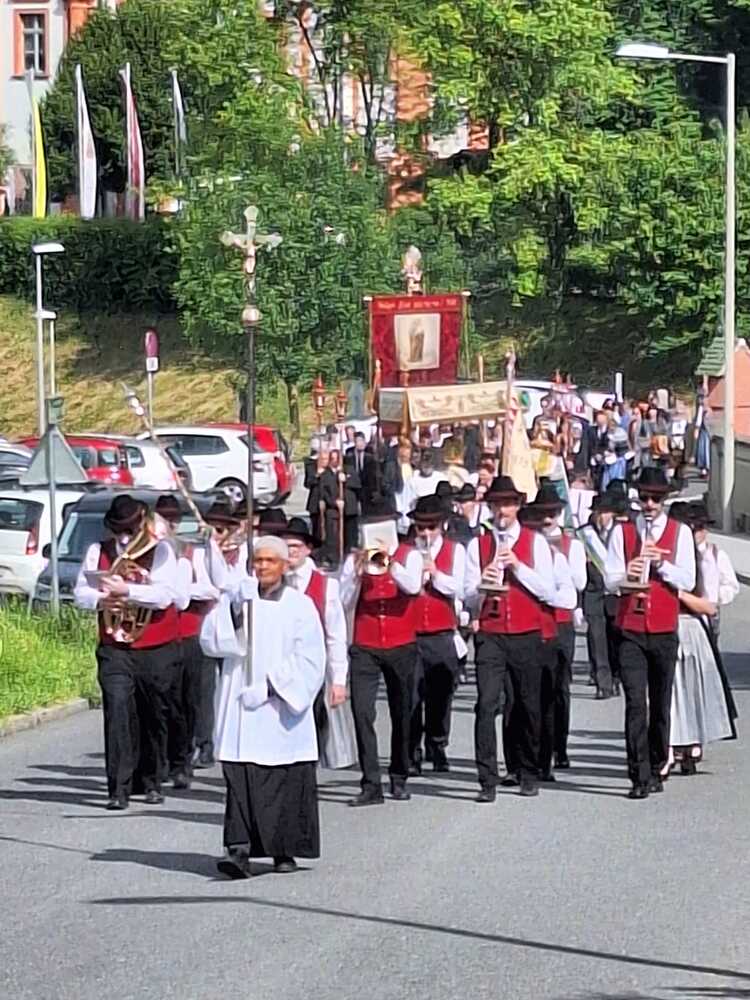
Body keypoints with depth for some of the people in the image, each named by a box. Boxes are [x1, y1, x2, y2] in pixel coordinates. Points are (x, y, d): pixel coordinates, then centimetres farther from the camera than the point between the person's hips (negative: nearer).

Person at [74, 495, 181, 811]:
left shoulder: (161, 551, -3)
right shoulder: (99, 551, 7)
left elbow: (164, 595, -16)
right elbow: (80, 593, 6)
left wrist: (126, 590, -23)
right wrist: (101, 599, -15)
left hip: (158, 651, -1)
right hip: (115, 649, 1)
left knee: (154, 718, 10)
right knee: (117, 711, -14)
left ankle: (152, 783, 27)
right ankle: (119, 789, -15)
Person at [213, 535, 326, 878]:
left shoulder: (300, 606, 2)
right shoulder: (238, 599, 8)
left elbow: (309, 660, -3)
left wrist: (269, 687, -12)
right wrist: (234, 608, -18)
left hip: (281, 709, -1)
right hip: (242, 707, 1)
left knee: (287, 781, 3)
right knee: (240, 778, -8)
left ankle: (285, 850, 15)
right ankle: (239, 849, -13)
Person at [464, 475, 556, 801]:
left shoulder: (535, 542, 6)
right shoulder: (477, 545, 8)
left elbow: (548, 592, -3)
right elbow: (469, 598, 5)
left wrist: (518, 566, -13)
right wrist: (482, 585, -16)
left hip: (526, 636, 0)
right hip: (489, 636, 0)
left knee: (529, 706, 7)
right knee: (486, 704, -11)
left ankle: (528, 775, 21)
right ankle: (487, 781, -12)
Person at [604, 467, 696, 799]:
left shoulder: (680, 533, 6)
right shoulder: (622, 532, 6)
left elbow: (687, 581, -1)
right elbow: (609, 581, 1)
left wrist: (660, 563, -16)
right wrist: (626, 576, -20)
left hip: (664, 630, 1)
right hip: (630, 629, -1)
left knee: (660, 704, 7)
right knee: (635, 703, -10)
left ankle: (656, 769, 20)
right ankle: (640, 776, -13)